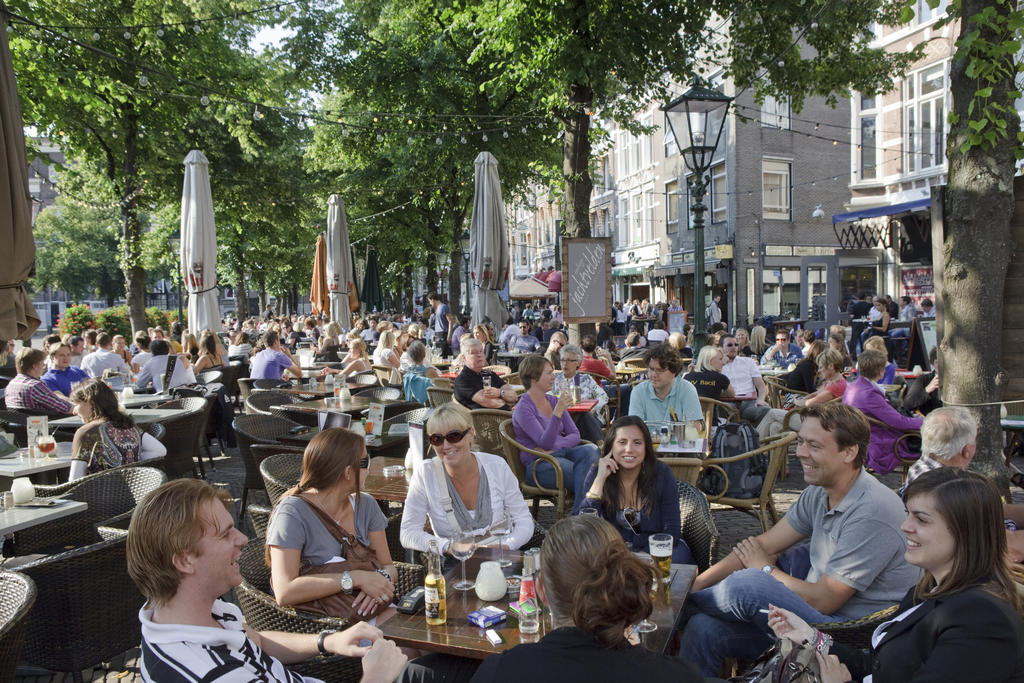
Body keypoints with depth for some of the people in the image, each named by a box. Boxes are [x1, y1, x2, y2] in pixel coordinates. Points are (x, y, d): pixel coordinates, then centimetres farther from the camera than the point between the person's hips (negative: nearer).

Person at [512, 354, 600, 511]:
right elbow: (545, 443, -20)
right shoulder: (523, 409, -9)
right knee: (585, 478, -31)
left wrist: (553, 448, -12)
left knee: (590, 449, -28)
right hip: (538, 465, -6)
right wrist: (558, 412, -31)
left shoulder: (554, 401, 14)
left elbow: (575, 435, 8)